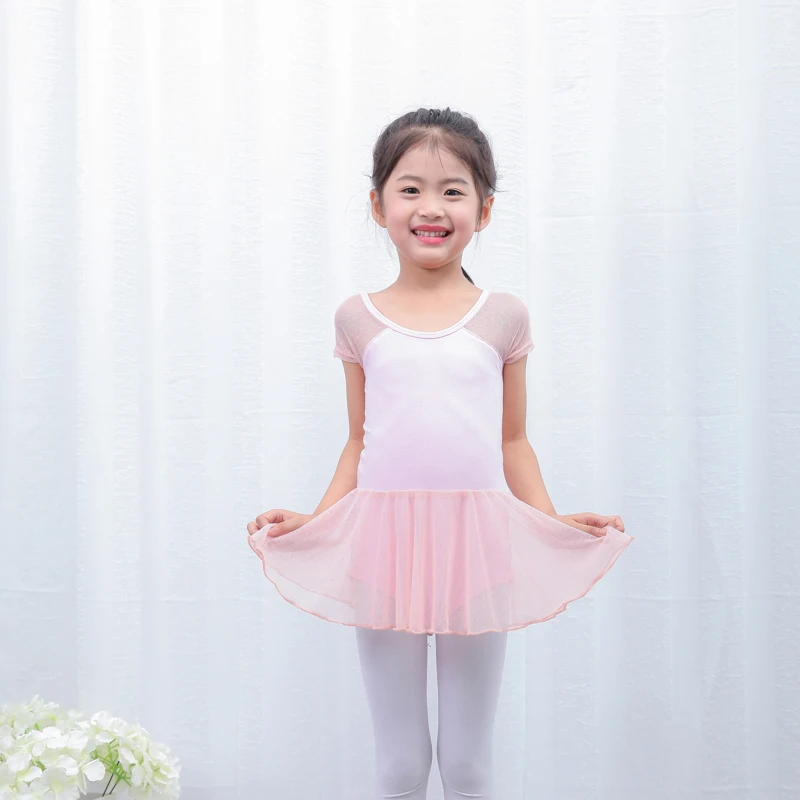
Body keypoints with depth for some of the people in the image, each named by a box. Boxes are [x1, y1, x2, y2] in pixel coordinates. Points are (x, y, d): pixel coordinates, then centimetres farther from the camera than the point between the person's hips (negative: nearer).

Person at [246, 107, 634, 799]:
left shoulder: (503, 316, 5)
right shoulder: (359, 318, 6)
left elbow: (512, 442, 8)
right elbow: (359, 445, 9)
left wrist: (558, 523, -3)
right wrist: (309, 522, -1)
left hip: (475, 540, 0)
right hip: (384, 539, 0)